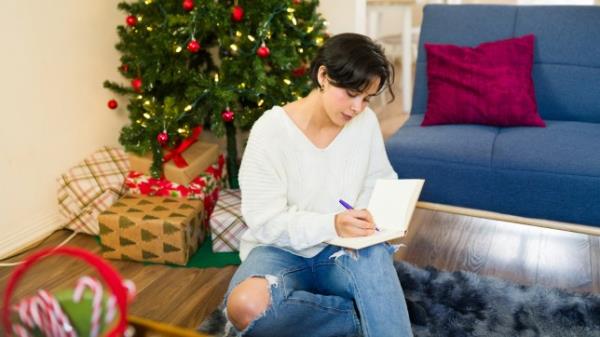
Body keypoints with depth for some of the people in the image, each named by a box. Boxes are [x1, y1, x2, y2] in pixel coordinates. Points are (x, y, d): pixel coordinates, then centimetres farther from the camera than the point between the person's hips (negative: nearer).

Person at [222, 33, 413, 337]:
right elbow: (265, 221, -19)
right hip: (281, 250, 0)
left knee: (375, 254, -36)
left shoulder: (366, 122, -5)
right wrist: (331, 225, -34)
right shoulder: (271, 130, -17)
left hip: (341, 250, 1)